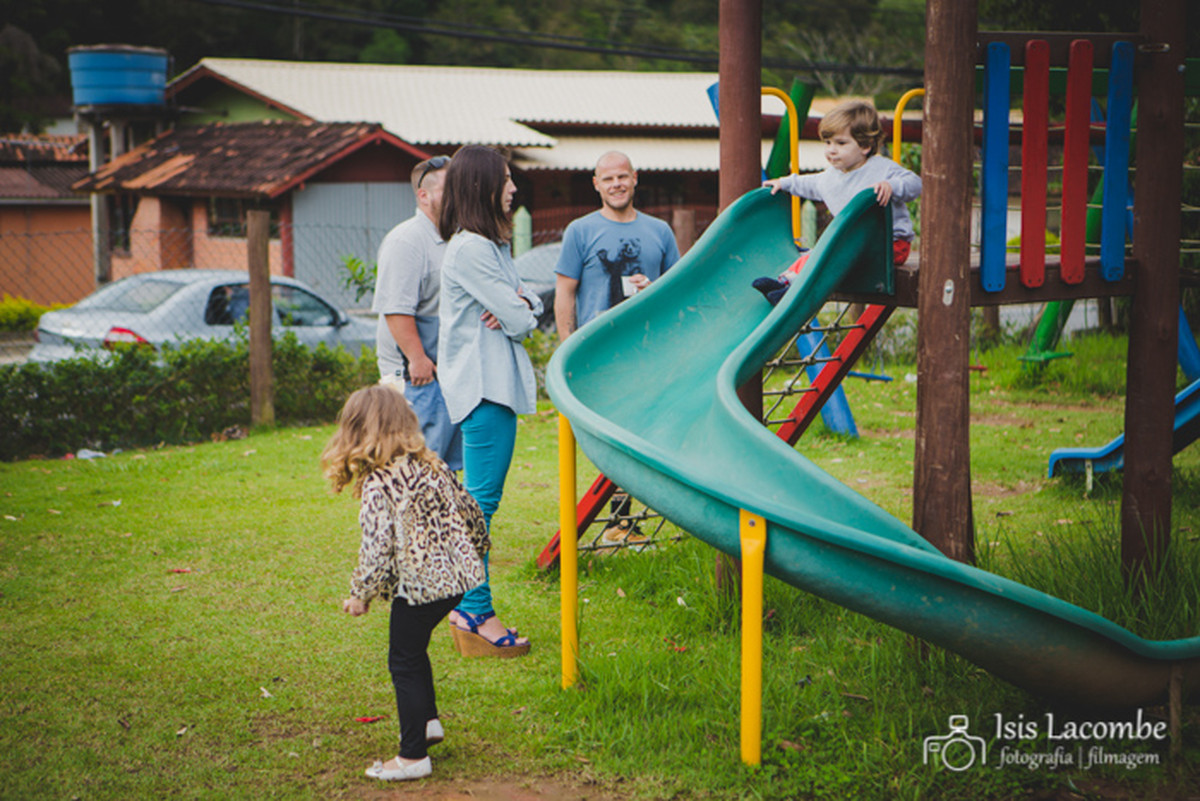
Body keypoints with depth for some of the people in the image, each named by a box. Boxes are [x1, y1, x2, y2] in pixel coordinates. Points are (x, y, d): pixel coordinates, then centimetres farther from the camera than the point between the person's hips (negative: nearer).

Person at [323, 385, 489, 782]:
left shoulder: (377, 485, -16)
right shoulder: (431, 464, 6)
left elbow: (378, 550, -20)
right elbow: (471, 511, 12)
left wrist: (360, 595, -5)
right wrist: (473, 555, 29)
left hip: (417, 584, -8)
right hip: (455, 575, 8)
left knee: (405, 663, 5)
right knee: (413, 651, 26)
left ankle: (413, 757, 9)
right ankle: (428, 722, 35)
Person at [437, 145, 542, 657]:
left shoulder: (493, 245, 18)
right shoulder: (470, 249, -15)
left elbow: (528, 306, 16)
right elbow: (518, 320, -17)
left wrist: (520, 305, -6)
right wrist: (519, 314, 6)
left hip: (497, 382, 10)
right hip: (482, 384, -10)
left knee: (481, 498, 11)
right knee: (480, 499, -8)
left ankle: (468, 610, 16)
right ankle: (476, 615, -6)